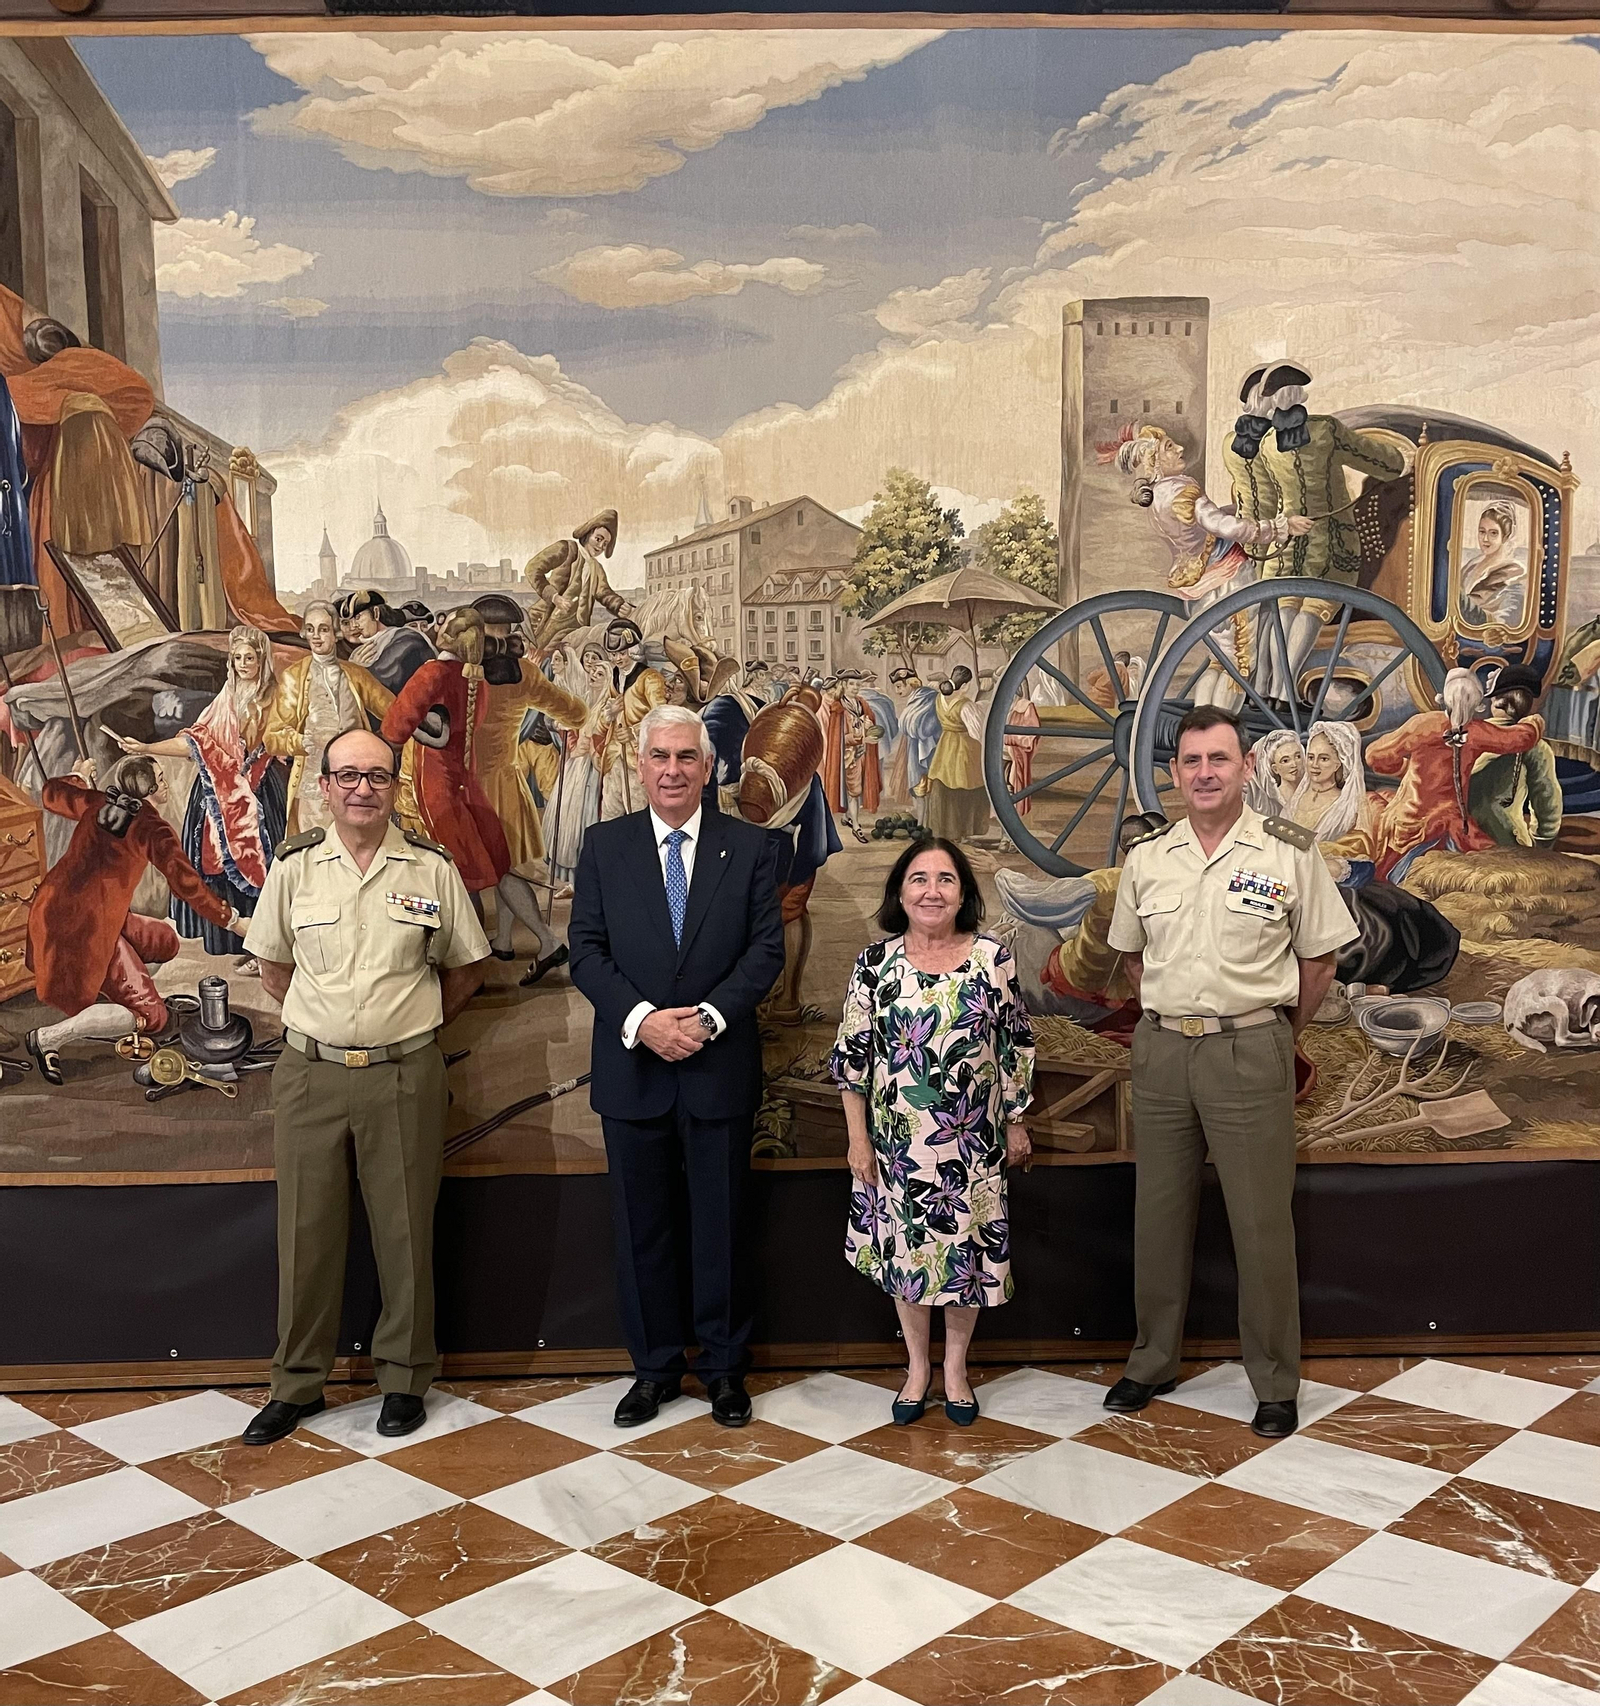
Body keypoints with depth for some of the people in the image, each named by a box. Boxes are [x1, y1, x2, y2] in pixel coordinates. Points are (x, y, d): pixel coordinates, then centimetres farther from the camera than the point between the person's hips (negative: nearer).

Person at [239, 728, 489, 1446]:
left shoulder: (432, 867, 0)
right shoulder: (294, 865, 2)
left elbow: (465, 966, 11)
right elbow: (273, 965, 14)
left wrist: (415, 1025, 8)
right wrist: (325, 1020, 8)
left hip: (405, 1076, -1)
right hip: (309, 1073, 1)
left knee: (406, 1232, 7)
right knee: (307, 1232, 8)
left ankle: (404, 1379, 22)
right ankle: (297, 1384, 22)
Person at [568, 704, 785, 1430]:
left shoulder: (749, 846, 2)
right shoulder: (604, 845, 3)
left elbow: (767, 949, -3)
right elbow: (586, 951, -2)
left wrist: (708, 1017, -16)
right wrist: (642, 1019, -16)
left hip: (720, 1066, -1)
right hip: (632, 1067, 1)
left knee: (721, 1224, 9)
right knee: (642, 1227, 10)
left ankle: (724, 1366, 24)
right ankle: (655, 1366, 25)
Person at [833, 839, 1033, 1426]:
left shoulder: (993, 959, -4)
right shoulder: (875, 963, -4)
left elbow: (1015, 1046, 4)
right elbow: (852, 1055, -1)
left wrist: (1015, 1124, 6)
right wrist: (858, 1137, -3)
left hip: (972, 1141, 0)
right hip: (897, 1140, 0)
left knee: (967, 1249, 9)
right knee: (904, 1247, 10)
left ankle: (955, 1366, 29)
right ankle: (917, 1366, 29)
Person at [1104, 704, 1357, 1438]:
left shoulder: (1289, 852, -6)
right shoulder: (1146, 858, 4)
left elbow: (1318, 960, 1)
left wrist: (1277, 1038, 3)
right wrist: (1170, 1017, 12)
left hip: (1250, 1052, -3)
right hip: (1160, 1048, 4)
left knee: (1262, 1221, 2)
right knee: (1158, 1213, 13)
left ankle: (1275, 1383, 17)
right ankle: (1152, 1360, 29)